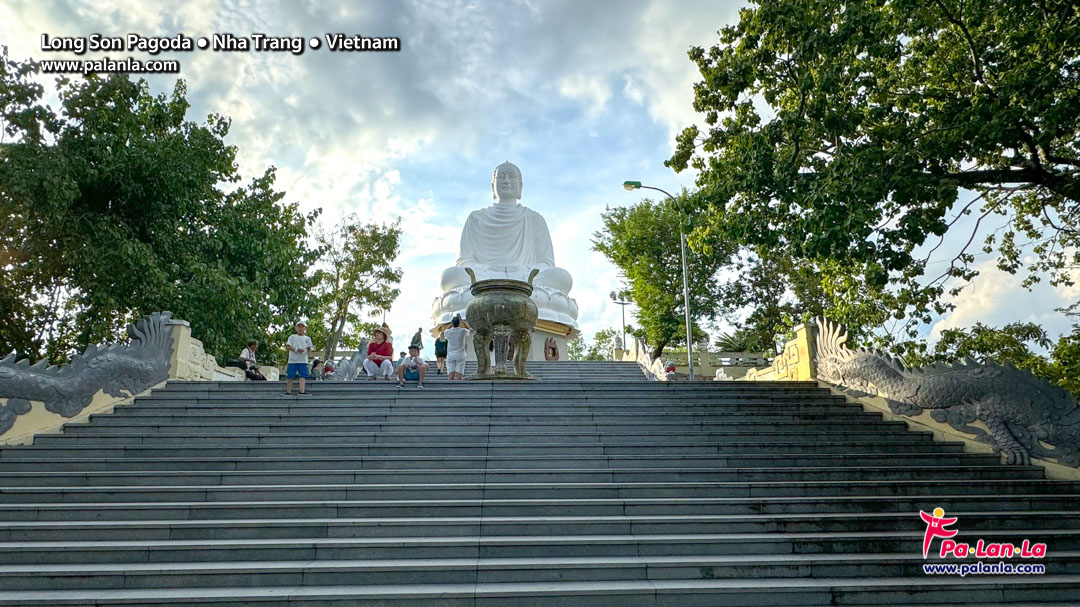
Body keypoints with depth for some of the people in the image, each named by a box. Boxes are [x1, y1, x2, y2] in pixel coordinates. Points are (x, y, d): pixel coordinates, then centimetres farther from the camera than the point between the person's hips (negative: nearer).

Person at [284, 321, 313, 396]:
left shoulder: (307, 338, 16)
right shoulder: (292, 337, 13)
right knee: (289, 376, -1)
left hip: (303, 361, 1)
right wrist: (296, 350, -18)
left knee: (303, 376, -12)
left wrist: (304, 350, -14)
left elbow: (309, 350, 9)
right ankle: (288, 392, 6)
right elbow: (289, 347, 0)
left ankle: (302, 391, -18)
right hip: (292, 360, 0)